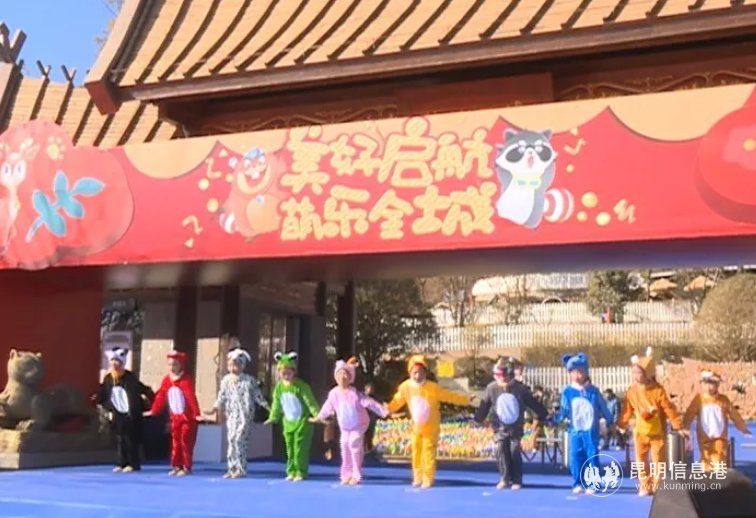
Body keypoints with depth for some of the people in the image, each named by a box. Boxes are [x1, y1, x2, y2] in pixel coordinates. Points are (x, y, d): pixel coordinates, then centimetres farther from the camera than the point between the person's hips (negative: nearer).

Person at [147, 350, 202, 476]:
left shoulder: (185, 380, -17)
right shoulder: (166, 380, 1)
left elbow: (192, 398, -23)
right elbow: (160, 396, 10)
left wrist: (196, 414, -28)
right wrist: (153, 411, 14)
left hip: (188, 417, -6)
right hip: (175, 417, 6)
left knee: (186, 442, -4)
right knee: (175, 442, 9)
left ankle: (187, 467, 3)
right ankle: (176, 466, 16)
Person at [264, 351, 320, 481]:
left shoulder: (301, 386, -17)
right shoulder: (279, 387, 1)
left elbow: (310, 402, -17)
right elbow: (276, 404, 11)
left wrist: (317, 415, -21)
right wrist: (273, 418, 14)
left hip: (302, 422, -6)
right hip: (288, 423, 6)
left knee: (300, 449, -5)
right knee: (290, 449, 9)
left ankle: (301, 472, 3)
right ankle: (291, 472, 17)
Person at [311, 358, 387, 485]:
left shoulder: (355, 393, -20)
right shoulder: (334, 393, -6)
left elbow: (370, 403, -22)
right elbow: (327, 407, 12)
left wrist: (384, 412, -27)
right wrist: (319, 417, 24)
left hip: (358, 425, -5)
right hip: (344, 427, 5)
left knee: (355, 445, -16)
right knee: (345, 447, 4)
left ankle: (356, 475, -8)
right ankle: (346, 475, 14)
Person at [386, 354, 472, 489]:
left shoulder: (433, 387, -21)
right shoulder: (405, 387, -12)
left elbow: (450, 396, -15)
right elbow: (397, 402, 1)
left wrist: (466, 400, -15)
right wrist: (387, 409, -9)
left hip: (431, 428, -3)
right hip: (416, 427, 3)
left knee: (429, 453, -2)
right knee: (416, 453, 9)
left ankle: (428, 479, 8)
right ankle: (418, 479, 22)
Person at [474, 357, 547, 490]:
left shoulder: (520, 389, -11)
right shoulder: (492, 388, -10)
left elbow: (534, 404, 0)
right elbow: (484, 406, -2)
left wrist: (538, 418, 1)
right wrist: (478, 420, -6)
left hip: (516, 428, -1)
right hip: (500, 428, 1)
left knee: (515, 453, -4)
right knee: (501, 452, -7)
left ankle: (516, 481, 9)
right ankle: (504, 479, 7)